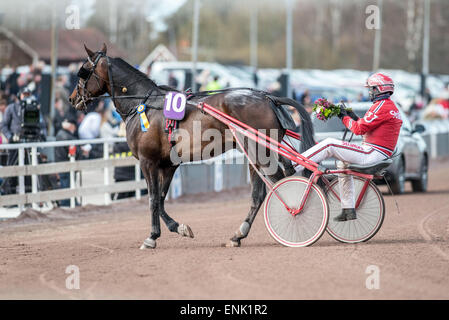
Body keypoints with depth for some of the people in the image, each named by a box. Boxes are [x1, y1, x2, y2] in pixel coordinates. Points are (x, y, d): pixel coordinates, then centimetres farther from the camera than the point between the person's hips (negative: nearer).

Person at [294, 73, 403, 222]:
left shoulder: (382, 106, -14)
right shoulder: (392, 106, 18)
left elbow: (360, 129, -18)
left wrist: (345, 117, -3)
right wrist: (355, 118, 15)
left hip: (372, 154, -11)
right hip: (380, 155, 11)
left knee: (329, 145, -11)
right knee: (343, 162, 32)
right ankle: (348, 210, 30)